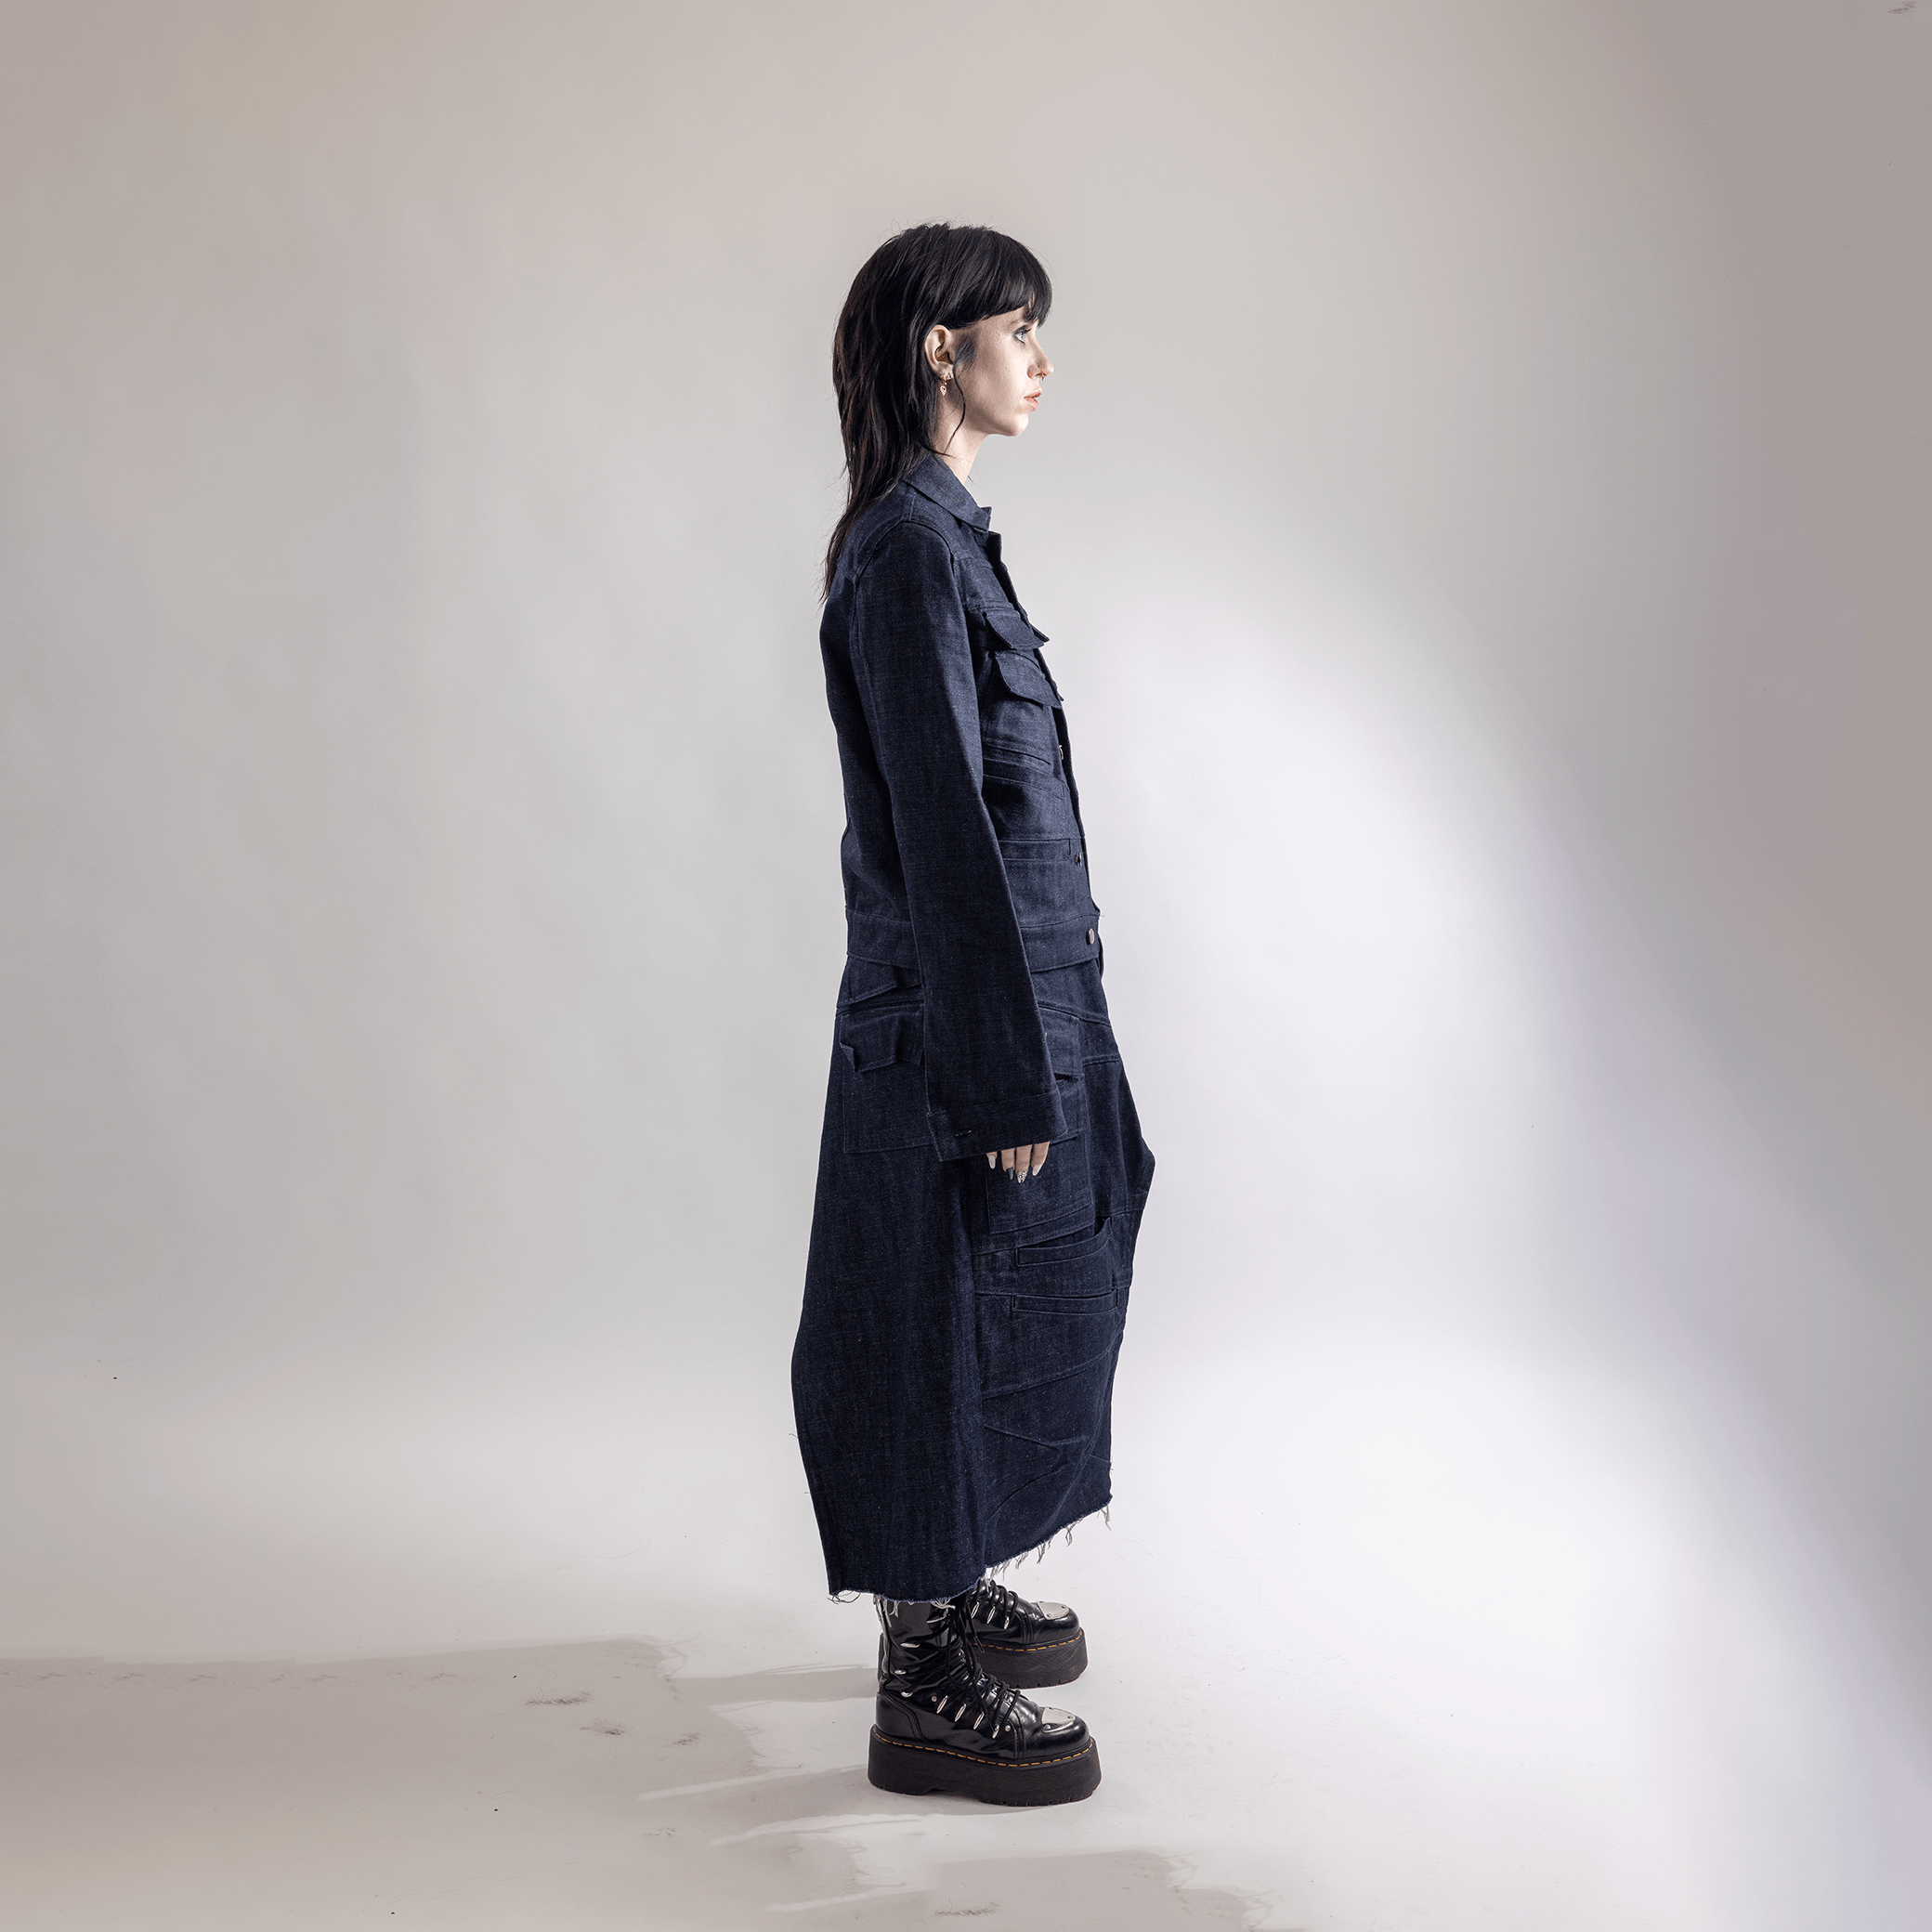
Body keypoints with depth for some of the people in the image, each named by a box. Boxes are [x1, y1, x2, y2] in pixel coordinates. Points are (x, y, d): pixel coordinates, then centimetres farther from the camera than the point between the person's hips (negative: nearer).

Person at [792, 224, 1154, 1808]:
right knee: (950, 1324, 2)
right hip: (961, 1010, -10)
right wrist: (1006, 1075, -21)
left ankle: (955, 1594, 38)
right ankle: (926, 1695, 17)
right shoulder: (909, 549, -19)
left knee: (1003, 1314, 20)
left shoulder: (936, 533, 12)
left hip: (1004, 982, 10)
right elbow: (942, 828, -22)